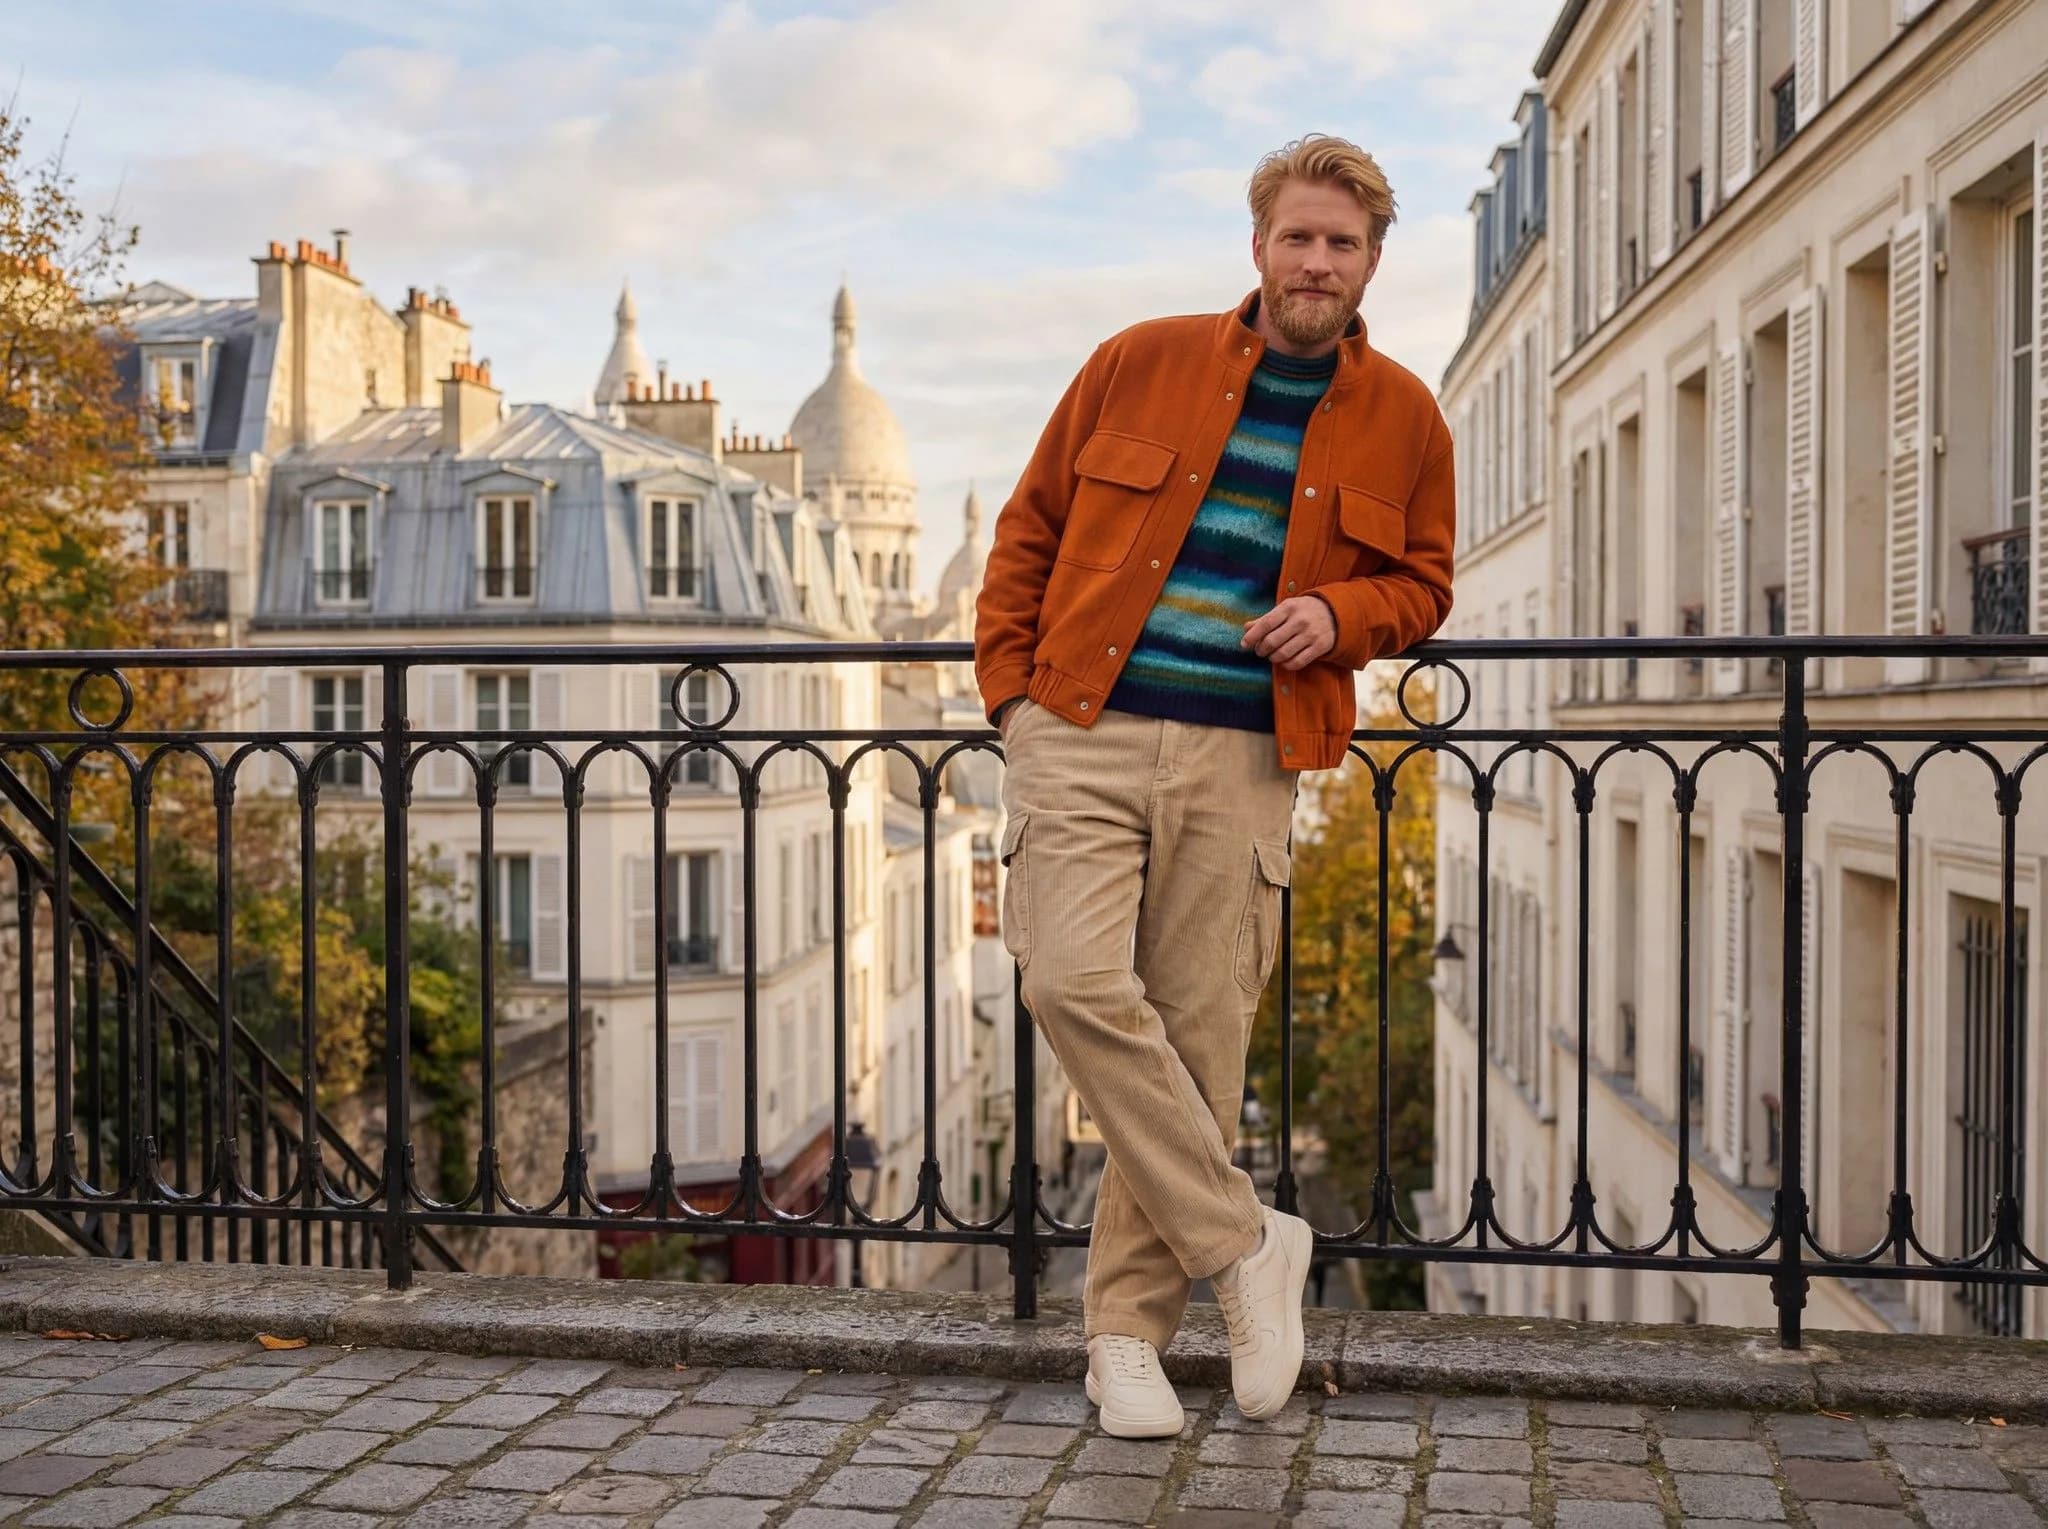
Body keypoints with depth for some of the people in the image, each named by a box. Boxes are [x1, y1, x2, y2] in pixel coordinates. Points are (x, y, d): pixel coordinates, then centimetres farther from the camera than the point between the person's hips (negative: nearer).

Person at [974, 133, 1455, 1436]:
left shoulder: (1403, 420, 9)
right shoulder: (1140, 363, 6)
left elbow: (1423, 582, 19)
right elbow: (1031, 524, 13)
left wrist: (1339, 614, -4)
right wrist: (1010, 679, 3)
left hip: (1244, 759, 1)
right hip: (1084, 732, 0)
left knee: (1200, 1036, 0)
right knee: (1076, 982, -19)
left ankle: (1128, 1332, 16)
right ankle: (1245, 1246, -2)